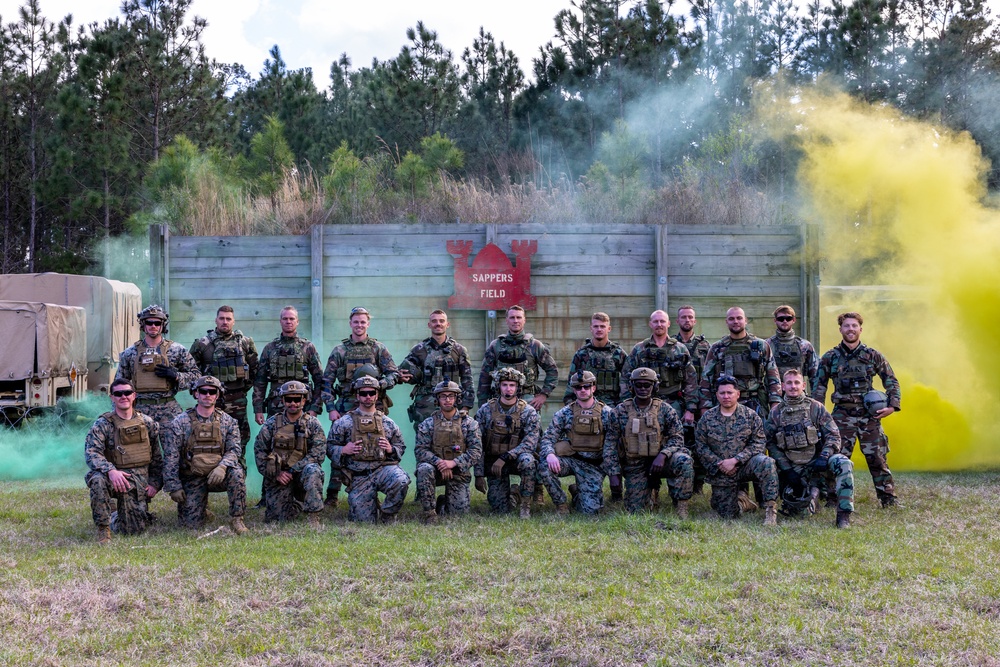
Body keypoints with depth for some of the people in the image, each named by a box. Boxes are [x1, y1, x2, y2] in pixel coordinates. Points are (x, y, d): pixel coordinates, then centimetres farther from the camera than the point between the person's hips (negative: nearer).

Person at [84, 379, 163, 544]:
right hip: (114, 477, -2)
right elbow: (91, 452, -16)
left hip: (138, 482, 2)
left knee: (133, 530, -3)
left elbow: (157, 457, 15)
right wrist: (111, 471, -33)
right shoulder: (103, 424, -3)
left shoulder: (147, 423, 7)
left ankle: (115, 518, 35)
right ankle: (103, 528, -19)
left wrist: (155, 483, 6)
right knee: (98, 480, -38)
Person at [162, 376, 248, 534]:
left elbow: (234, 449, -6)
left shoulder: (228, 422, 2)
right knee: (191, 523, -11)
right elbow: (170, 458, -3)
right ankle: (202, 505, 26)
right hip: (192, 478, -1)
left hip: (217, 476, 1)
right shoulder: (180, 422, -3)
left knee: (236, 472, -32)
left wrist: (222, 466, -27)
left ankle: (237, 519, -18)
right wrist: (174, 486, -8)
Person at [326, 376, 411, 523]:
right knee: (365, 521, -9)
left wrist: (391, 449, -4)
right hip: (358, 477, -1)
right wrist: (344, 450, -13)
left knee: (401, 481, -34)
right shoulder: (344, 423, 6)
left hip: (383, 468, 1)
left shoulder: (388, 423, 12)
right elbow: (329, 447, 7)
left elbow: (401, 447, 18)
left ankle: (387, 515, -6)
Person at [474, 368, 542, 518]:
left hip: (517, 460, -1)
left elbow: (530, 443, -16)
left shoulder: (528, 412, -7)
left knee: (527, 459, -37)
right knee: (501, 508, -12)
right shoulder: (486, 410, -2)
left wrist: (504, 457, -26)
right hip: (494, 463, 1)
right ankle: (513, 494, 24)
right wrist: (479, 474, -6)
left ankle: (526, 505, -20)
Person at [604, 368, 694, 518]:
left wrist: (663, 455, -23)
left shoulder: (665, 410, 0)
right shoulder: (620, 411, 0)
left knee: (684, 461, -32)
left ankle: (681, 507, -18)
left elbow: (677, 437, -4)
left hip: (659, 461, -1)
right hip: (634, 466, 1)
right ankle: (649, 495, 31)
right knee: (635, 510, -5)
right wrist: (614, 473, -5)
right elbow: (610, 444, 2)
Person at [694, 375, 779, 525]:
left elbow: (758, 443, -7)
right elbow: (700, 447, 1)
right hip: (721, 474, 1)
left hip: (745, 465, -1)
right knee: (728, 515, -5)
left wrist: (735, 460, -17)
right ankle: (741, 498, 31)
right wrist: (719, 464, -11)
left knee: (765, 463, -35)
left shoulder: (751, 416, -1)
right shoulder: (707, 418, 2)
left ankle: (770, 509, -26)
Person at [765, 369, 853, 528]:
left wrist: (824, 457, -18)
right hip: (792, 469, 1)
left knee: (843, 464, -33)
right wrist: (787, 470, -9)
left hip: (816, 462, -1)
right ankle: (811, 492, 24)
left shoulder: (816, 408, 2)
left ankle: (843, 515, -26)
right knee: (792, 511, -12)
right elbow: (771, 444, 2)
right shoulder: (775, 412, 5)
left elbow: (833, 435, -1)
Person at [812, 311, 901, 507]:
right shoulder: (830, 358, 5)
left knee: (877, 458, 2)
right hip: (842, 415, 0)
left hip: (870, 415, 0)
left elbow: (891, 381, 9)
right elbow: (819, 387, 9)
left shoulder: (873, 355, 5)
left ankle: (888, 498, 10)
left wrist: (892, 405, -3)